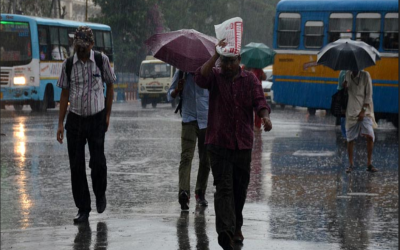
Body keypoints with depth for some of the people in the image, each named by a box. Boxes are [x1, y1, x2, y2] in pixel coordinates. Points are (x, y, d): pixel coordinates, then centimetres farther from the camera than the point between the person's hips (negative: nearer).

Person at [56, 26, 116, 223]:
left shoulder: (102, 60, -2)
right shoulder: (68, 64, 1)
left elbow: (110, 86, 9)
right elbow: (65, 94, 6)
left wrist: (107, 115, 8)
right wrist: (60, 123, 3)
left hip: (96, 119, -2)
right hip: (75, 119, 2)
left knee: (97, 162, -11)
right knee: (76, 166, 0)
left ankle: (100, 194, 20)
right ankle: (83, 210, 7)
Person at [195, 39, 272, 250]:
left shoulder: (250, 79, 7)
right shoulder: (215, 76, 2)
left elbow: (260, 102, -5)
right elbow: (199, 78, -20)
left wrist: (265, 116, -26)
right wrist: (215, 56, -24)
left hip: (243, 144, 3)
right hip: (219, 143, -3)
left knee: (240, 189, 13)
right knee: (224, 187, -13)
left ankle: (236, 228, 30)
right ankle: (225, 231, -23)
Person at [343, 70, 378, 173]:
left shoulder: (365, 75, -4)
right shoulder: (347, 75, 7)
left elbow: (369, 95, -5)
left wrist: (363, 111, -12)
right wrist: (344, 86, -2)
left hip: (364, 112, -3)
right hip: (351, 112, 3)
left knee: (369, 136, -14)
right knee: (350, 139, 1)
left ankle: (369, 164, -4)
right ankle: (351, 164, 13)